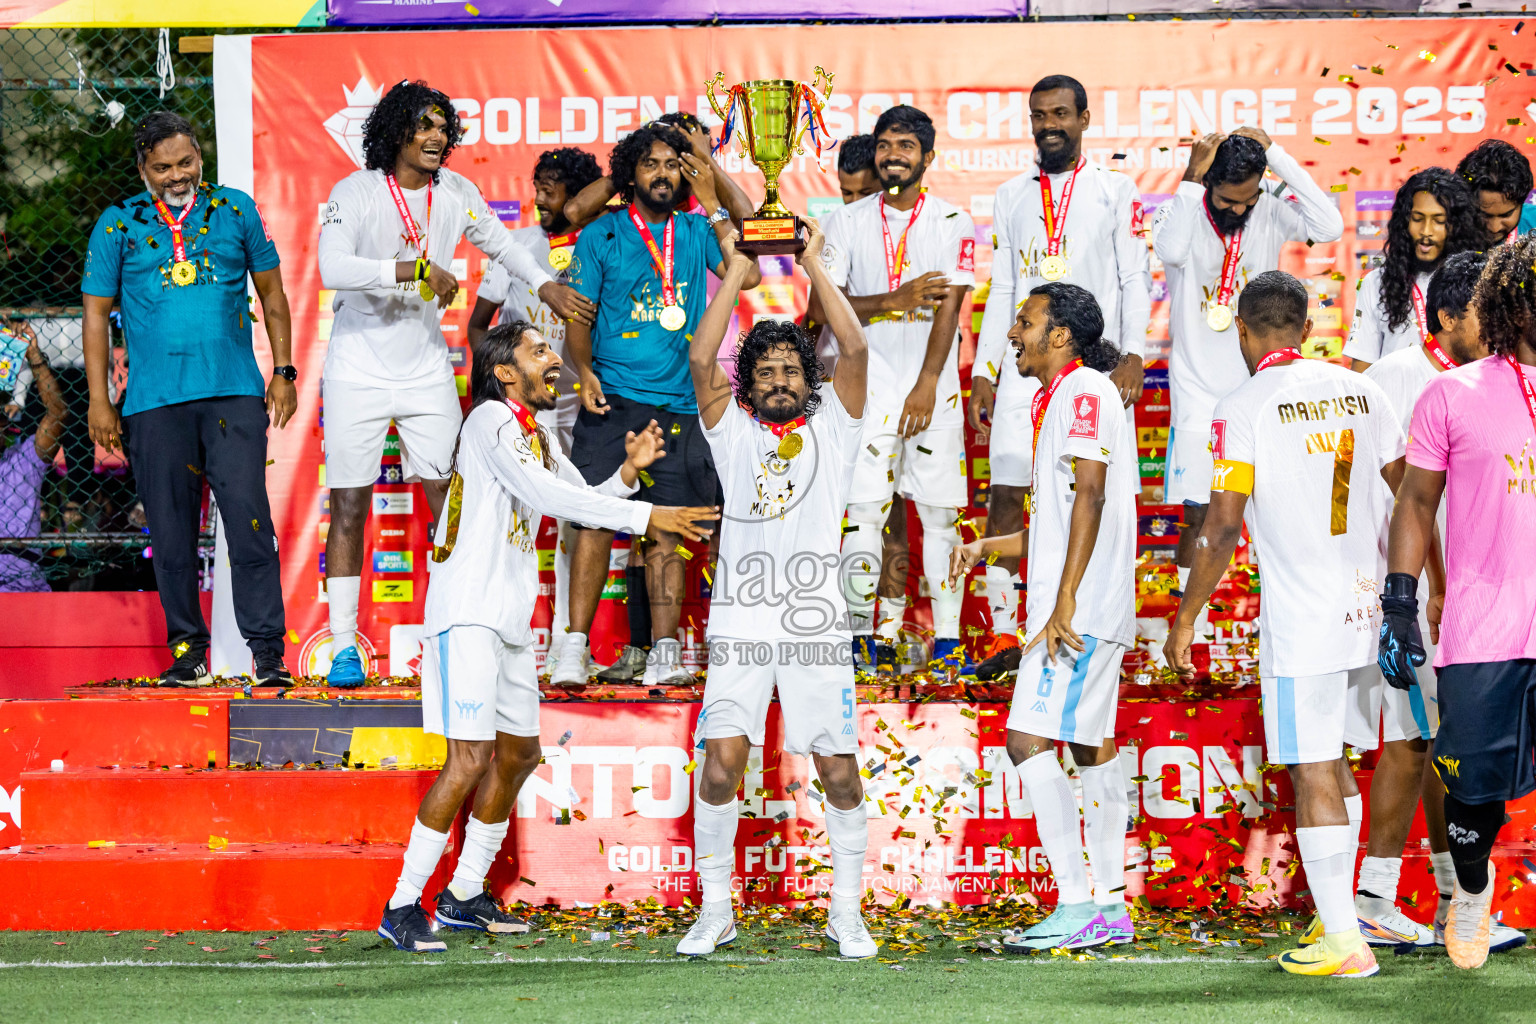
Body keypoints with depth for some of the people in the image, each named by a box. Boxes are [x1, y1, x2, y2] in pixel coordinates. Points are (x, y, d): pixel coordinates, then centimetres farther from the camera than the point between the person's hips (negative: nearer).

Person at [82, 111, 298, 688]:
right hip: (154, 401, 1)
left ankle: (268, 651, -8)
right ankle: (187, 650, 15)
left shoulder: (236, 210, 10)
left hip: (235, 395, -1)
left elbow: (271, 293, 16)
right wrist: (99, 401, 4)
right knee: (171, 532, 4)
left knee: (249, 520, -10)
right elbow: (96, 314, 9)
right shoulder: (118, 225, 8)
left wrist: (283, 372, 9)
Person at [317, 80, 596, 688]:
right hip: (359, 374, -4)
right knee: (349, 507, -1)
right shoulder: (356, 193, -13)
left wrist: (544, 285, 14)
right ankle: (344, 647, 5)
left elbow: (498, 242, 22)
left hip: (426, 370, 4)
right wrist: (417, 269, -31)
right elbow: (332, 268, -28)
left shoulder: (455, 193, 2)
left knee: (453, 501, 0)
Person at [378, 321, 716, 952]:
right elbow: (545, 493, -24)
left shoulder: (536, 435, 16)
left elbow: (583, 500, 19)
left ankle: (464, 897, 25)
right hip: (467, 613, -10)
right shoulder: (491, 420, -12)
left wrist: (628, 471, -1)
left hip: (509, 617, 10)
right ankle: (402, 908, -10)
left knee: (519, 753, 15)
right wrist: (647, 516, -25)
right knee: (470, 760, -15)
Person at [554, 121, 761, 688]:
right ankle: (574, 651, -10)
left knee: (665, 533, 1)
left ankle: (663, 655, 1)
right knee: (597, 520, -10)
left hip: (677, 405, 2)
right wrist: (584, 372, -10)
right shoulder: (602, 235, 6)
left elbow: (745, 274, -4)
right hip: (613, 403, -2)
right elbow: (578, 316, 7)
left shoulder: (696, 232, 11)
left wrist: (711, 202, -5)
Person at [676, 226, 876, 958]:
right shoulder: (732, 430, 10)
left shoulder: (832, 427, 10)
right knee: (722, 761, -9)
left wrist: (814, 267, 0)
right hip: (741, 621, 0)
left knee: (839, 772, 0)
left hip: (816, 623, 0)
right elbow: (701, 358, -3)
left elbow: (855, 349, -3)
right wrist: (737, 272, -1)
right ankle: (715, 909, 3)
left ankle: (846, 911, 13)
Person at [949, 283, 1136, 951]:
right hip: (1094, 613, 11)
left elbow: (1090, 496, -20)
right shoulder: (1060, 399, 21)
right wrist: (988, 547, 21)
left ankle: (1076, 907, -15)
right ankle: (1109, 907, 13)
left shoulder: (1084, 390, -11)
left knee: (1029, 741, -13)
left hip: (1079, 610, -11)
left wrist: (1064, 603, -25)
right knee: (1091, 747, 10)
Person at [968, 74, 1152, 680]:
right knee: (1005, 494, -4)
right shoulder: (1012, 197, 14)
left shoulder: (1114, 191, 5)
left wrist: (1132, 355, -11)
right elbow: (1001, 293, 15)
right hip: (1023, 367, 3)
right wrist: (982, 371, 9)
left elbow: (1135, 281, 1)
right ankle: (1003, 636, -1)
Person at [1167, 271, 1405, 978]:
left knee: (1313, 773, -1)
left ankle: (1344, 944, 0)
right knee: (1328, 758, 21)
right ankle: (1339, 913, 25)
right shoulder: (1358, 390, 7)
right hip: (1364, 604, 6)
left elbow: (1221, 529, -13)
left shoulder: (1242, 409, -10)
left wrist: (1184, 621, -4)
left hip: (1298, 616, -6)